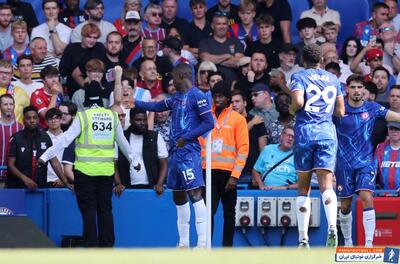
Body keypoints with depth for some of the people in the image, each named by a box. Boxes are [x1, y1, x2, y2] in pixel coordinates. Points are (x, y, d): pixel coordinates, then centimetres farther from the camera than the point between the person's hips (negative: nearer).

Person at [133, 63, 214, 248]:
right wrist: (134, 103, 36)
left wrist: (187, 138, -16)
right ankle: (183, 243, 17)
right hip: (175, 152, 9)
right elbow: (157, 107, 34)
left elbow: (209, 122, -13)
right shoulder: (176, 97, 18)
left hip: (188, 151, -9)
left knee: (194, 193, -15)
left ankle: (202, 242, -20)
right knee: (178, 196, 11)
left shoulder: (197, 96, -7)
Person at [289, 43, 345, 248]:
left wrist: (291, 110, 7)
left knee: (303, 187, 8)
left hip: (304, 132, -2)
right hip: (327, 133, 2)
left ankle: (303, 239, 6)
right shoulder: (333, 79, 16)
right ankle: (332, 227, -34)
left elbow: (298, 102, -15)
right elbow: (341, 112, 17)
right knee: (326, 185, -8)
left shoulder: (299, 77, 3)